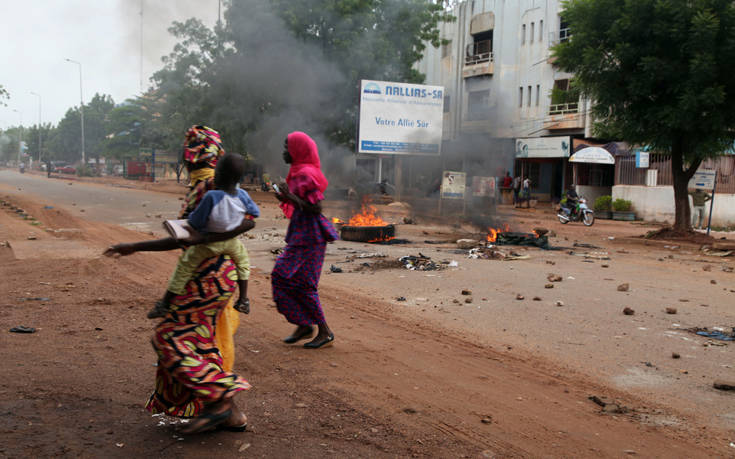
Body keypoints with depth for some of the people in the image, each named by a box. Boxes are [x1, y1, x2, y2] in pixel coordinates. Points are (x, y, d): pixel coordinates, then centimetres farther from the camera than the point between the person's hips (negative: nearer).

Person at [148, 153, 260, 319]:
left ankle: (165, 304, 16)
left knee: (184, 267, 11)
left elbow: (195, 222, -21)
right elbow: (255, 213, 3)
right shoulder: (242, 195, -15)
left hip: (209, 242, -4)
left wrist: (190, 216, 1)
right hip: (231, 242, 4)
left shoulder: (211, 196, -30)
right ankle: (243, 301, 33)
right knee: (243, 261, 32)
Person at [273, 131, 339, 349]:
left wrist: (291, 198, -21)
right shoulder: (297, 173, 14)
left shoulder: (306, 175, -17)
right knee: (281, 276, 10)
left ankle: (325, 332, 4)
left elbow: (315, 208, -22)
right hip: (299, 235, 10)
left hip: (309, 236, -10)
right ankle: (304, 325, 17)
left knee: (301, 283, -6)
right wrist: (285, 199, 8)